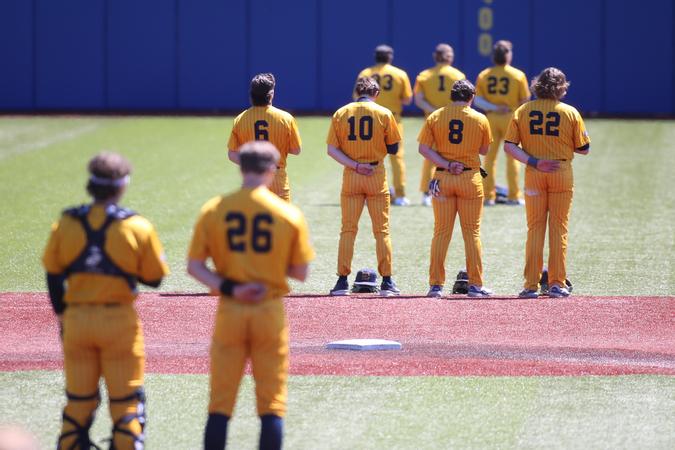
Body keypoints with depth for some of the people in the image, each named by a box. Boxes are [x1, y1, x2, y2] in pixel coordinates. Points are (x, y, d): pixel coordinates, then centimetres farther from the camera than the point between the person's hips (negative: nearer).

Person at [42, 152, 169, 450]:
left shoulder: (65, 224, -1)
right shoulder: (138, 227, -7)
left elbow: (53, 275, 4)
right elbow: (154, 278, -1)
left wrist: (62, 315, 14)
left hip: (76, 319, 3)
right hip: (119, 320, -3)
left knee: (78, 402, 12)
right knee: (127, 402, 5)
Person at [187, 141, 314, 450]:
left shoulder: (213, 210, -1)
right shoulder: (290, 215, -4)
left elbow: (194, 267, -4)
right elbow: (300, 273, 0)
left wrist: (228, 288, -9)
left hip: (229, 312, 1)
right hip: (271, 312, -1)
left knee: (220, 403, 6)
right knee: (272, 404, 5)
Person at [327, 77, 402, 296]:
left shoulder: (341, 113, 3)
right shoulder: (383, 114, -2)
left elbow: (332, 149, -3)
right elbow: (393, 148, 0)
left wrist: (354, 165, -8)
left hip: (350, 177, 1)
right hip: (377, 176, -1)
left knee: (348, 229, 5)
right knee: (381, 230, 4)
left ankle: (342, 281, 1)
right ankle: (386, 281, 3)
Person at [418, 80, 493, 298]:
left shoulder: (435, 117, 1)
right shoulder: (480, 119, -1)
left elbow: (424, 148, -6)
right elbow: (484, 150, 9)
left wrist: (446, 165, -9)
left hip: (442, 179, 1)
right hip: (470, 178, -1)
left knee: (441, 232, 5)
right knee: (472, 232, 4)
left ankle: (436, 285, 2)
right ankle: (475, 285, 3)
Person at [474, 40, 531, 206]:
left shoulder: (483, 75, 1)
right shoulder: (518, 75, -6)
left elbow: (477, 100, -8)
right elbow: (524, 100, -5)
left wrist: (493, 108, -12)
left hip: (491, 118, 2)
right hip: (511, 117, -2)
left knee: (489, 157, 8)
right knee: (512, 158, 7)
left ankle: (488, 196, 6)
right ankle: (513, 196, 7)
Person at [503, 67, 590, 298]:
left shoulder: (523, 111, 3)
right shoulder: (571, 113, -2)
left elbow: (509, 146, -5)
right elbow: (583, 149, 0)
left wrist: (533, 162, -9)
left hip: (533, 174, 1)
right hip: (562, 174, -1)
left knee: (535, 229, 6)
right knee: (559, 228, 5)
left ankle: (531, 285, 2)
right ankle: (556, 284, 3)